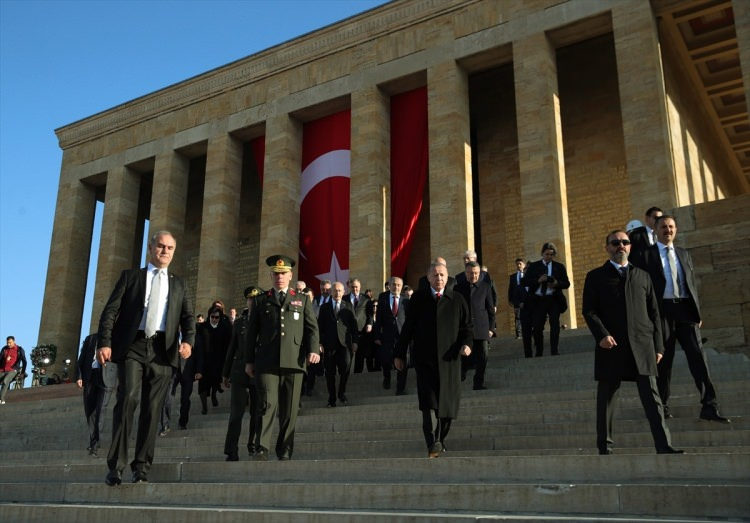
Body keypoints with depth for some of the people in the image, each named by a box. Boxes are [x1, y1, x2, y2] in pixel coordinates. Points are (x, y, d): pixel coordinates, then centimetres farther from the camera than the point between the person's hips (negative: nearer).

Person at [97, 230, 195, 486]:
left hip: (162, 349, 2)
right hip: (132, 346, -2)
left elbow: (188, 317, 11)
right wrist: (104, 342, -9)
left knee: (152, 408, 1)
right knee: (128, 398, -17)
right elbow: (110, 311, 5)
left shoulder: (179, 284, 20)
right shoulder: (130, 276, 13)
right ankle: (116, 465, -10)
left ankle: (141, 466, 9)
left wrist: (188, 340, -9)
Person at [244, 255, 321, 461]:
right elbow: (252, 332, 14)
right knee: (267, 403, -13)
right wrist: (249, 360, 9)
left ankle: (285, 453, 10)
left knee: (289, 410, 2)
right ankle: (262, 449, -7)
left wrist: (314, 349, -7)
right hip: (266, 362, -1)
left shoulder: (303, 300, 18)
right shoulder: (261, 300, 16)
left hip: (293, 362, 1)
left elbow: (312, 328, 10)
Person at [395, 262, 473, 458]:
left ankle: (440, 440, 23)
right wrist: (399, 354, 8)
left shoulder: (457, 299, 7)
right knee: (429, 401, -11)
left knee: (447, 403, 6)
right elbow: (408, 327, 9)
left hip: (449, 359, 1)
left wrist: (466, 343, -10)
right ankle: (433, 444, -13)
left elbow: (467, 326, 10)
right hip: (424, 358, -1)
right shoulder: (418, 298, 7)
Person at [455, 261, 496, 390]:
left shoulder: (485, 287, 6)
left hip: (482, 329, 1)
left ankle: (479, 383, 10)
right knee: (464, 358, -1)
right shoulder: (458, 288, 6)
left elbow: (491, 309, 7)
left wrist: (491, 328, 2)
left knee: (482, 359, 0)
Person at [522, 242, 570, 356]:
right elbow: (524, 282, 0)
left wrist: (557, 284, -14)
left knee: (555, 325, -3)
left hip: (554, 300, 0)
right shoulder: (533, 266, 6)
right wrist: (538, 280, -15)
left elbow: (567, 283, 6)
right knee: (537, 327, 0)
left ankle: (555, 351, 4)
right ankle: (539, 352, 12)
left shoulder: (559, 267, 8)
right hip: (538, 300, 0)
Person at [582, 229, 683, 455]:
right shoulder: (595, 276, 8)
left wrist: (658, 345, 7)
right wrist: (601, 335, -16)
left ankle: (664, 446, -3)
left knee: (652, 398, -3)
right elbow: (589, 311, 0)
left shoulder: (643, 276, 17)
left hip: (642, 346, 2)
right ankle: (605, 447, 13)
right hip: (611, 346, -2)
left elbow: (654, 313, 14)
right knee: (606, 398, 4)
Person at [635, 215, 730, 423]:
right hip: (662, 310, -3)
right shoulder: (647, 254, 3)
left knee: (698, 355, -4)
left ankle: (709, 406, -3)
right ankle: (662, 405, 14)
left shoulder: (684, 254, 17)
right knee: (664, 358, 2)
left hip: (685, 309, 3)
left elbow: (692, 284, 17)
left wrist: (698, 311, 9)